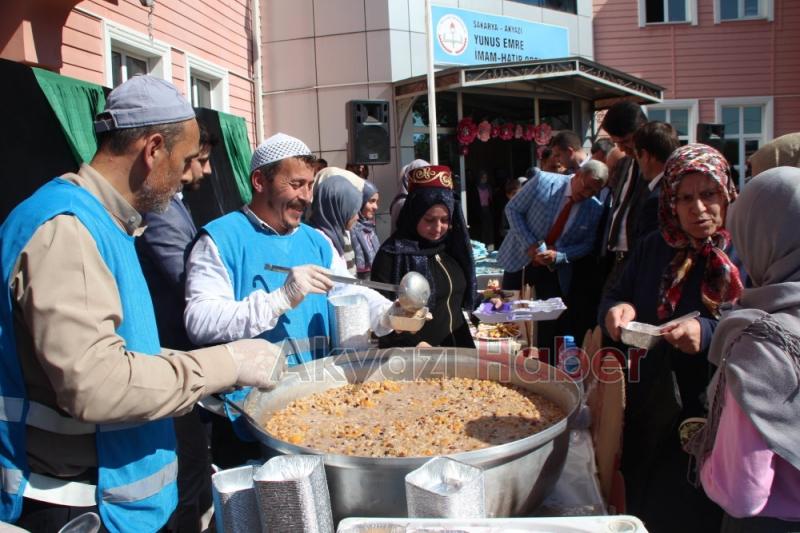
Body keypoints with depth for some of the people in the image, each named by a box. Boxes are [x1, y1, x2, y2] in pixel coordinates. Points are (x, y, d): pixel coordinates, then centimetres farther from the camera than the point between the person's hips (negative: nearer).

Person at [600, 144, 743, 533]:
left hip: (711, 422, -4)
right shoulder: (655, 248, 6)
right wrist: (616, 310, -14)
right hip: (647, 417, 4)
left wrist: (708, 334, -30)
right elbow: (615, 296, 10)